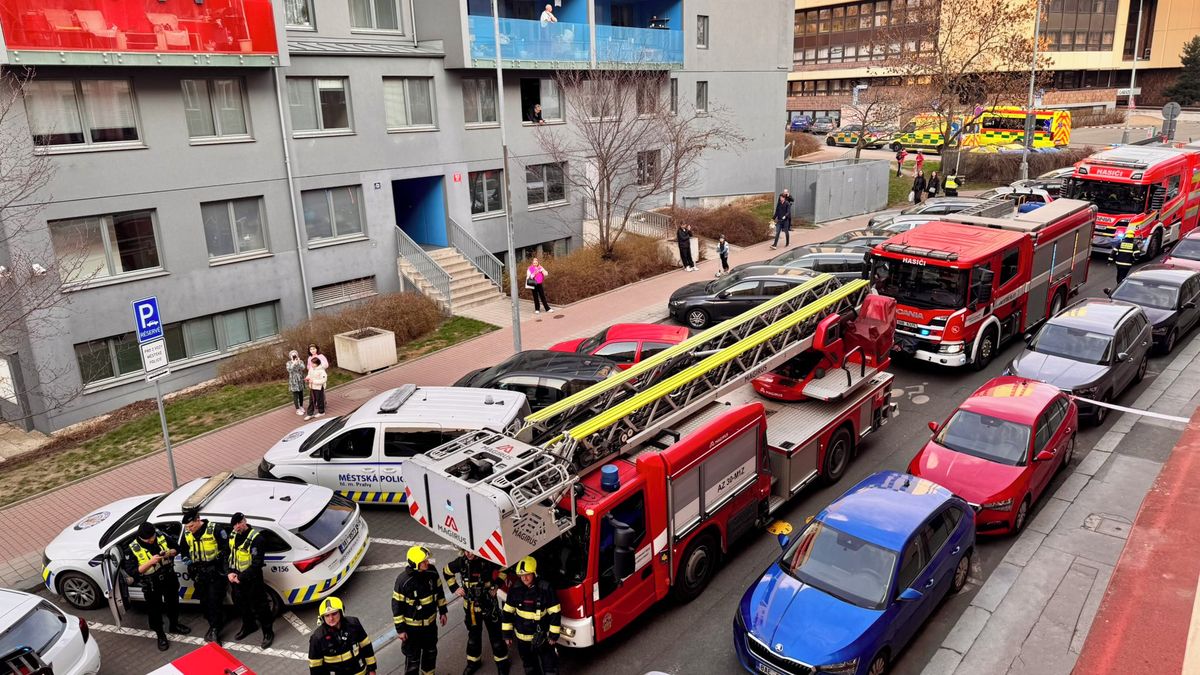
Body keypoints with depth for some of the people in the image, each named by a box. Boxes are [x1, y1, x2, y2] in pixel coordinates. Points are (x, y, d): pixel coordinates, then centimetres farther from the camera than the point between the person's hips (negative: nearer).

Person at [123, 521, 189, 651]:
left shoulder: (161, 537, -12)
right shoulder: (133, 549, -22)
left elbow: (176, 548, 2)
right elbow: (131, 572, -24)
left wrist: (169, 552, -21)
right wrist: (151, 562, -35)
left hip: (170, 580, 4)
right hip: (152, 586, -3)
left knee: (173, 604, 23)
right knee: (154, 610, 12)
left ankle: (174, 625, 47)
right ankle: (160, 635, 32)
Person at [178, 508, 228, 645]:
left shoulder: (214, 529, -17)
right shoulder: (186, 532, 0)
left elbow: (226, 546, -9)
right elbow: (182, 549, 17)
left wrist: (218, 558, -16)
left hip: (214, 571, -6)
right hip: (199, 573, 6)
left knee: (214, 601, -8)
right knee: (204, 601, 13)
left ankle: (215, 630, -2)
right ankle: (213, 625, 29)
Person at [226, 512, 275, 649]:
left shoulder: (255, 538, -20)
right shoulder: (232, 537, 2)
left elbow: (257, 563, -21)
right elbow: (227, 556, 10)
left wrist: (241, 577, -22)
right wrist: (229, 573, -6)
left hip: (252, 580, -7)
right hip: (235, 578, 7)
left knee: (259, 607, -1)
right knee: (241, 604, 24)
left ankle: (268, 632, 13)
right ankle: (248, 626, 46)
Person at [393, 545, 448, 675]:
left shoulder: (432, 572, -14)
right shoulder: (403, 580, -28)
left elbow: (439, 591, 4)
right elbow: (397, 605, -18)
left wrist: (442, 611, 10)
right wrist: (400, 629, -12)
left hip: (430, 622, 5)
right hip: (412, 626, -5)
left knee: (431, 651, 25)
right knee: (413, 658, 10)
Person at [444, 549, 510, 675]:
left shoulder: (488, 560, -21)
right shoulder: (461, 561, -13)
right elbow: (447, 571, 8)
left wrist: (495, 585, -6)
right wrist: (454, 588, 2)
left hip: (489, 604, -2)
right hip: (471, 606, 2)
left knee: (495, 635, 6)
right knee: (473, 635, 18)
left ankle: (502, 662, 27)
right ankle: (474, 661, 40)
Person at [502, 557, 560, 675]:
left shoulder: (545, 589, -20)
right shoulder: (515, 590, -9)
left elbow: (555, 613, -13)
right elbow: (508, 612, 1)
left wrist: (554, 635, -10)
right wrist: (507, 633, 3)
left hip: (543, 637, -3)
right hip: (523, 637, 3)